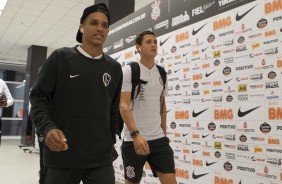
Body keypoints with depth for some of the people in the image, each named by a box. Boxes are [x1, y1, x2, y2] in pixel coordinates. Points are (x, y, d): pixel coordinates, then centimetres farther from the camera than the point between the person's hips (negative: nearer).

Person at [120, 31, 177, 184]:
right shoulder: (128, 71, -6)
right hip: (133, 139, -4)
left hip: (159, 139, 4)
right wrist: (135, 134, -26)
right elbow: (123, 106, -14)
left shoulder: (161, 73, 10)